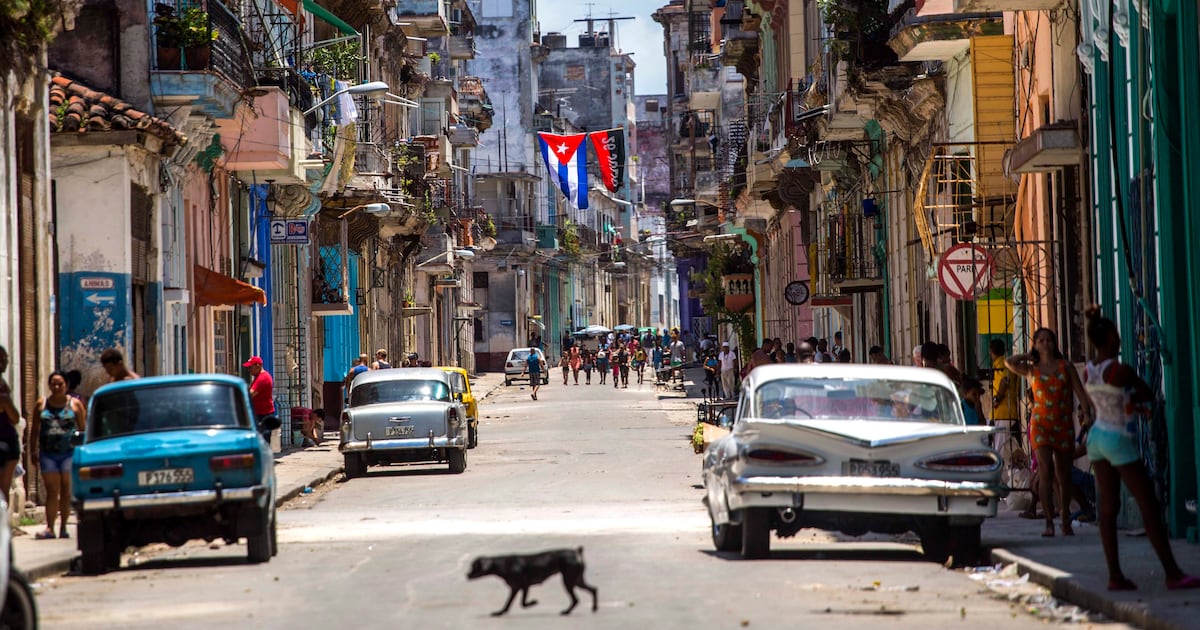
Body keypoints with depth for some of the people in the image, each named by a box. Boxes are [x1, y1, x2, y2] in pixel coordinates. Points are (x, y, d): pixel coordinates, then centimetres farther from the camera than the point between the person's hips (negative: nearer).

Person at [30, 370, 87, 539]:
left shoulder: (75, 404, 5)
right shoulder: (41, 404, 10)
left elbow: (83, 429, 4)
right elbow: (34, 430, 13)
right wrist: (33, 452, 8)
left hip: (69, 452, -1)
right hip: (48, 454, 1)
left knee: (66, 491, 2)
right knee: (52, 491, -4)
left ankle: (63, 527, 8)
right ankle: (49, 527, -9)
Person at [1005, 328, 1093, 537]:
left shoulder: (1065, 367, 10)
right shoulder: (1031, 369, 8)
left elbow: (1081, 394, 6)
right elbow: (1009, 362, -7)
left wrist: (1089, 417, -5)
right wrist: (1028, 356, 7)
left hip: (1064, 424, 2)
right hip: (1040, 423, -2)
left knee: (1064, 474, 8)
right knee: (1046, 470, -16)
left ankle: (1066, 521, 22)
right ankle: (1049, 522, -19)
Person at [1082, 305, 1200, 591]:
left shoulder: (1090, 371, 1)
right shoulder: (1121, 371, -20)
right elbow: (1148, 395, -8)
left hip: (1097, 436, 8)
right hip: (1119, 440, -8)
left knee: (1108, 508, 7)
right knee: (1149, 506, -4)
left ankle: (1115, 575, 6)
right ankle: (1172, 573, -3)